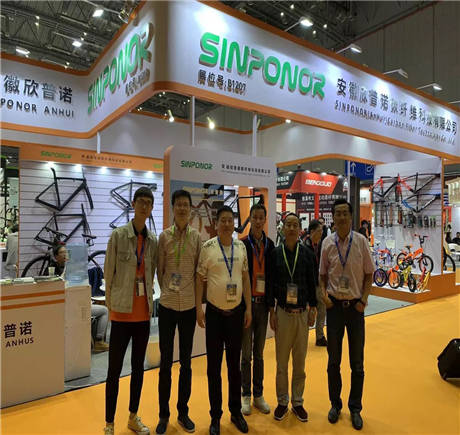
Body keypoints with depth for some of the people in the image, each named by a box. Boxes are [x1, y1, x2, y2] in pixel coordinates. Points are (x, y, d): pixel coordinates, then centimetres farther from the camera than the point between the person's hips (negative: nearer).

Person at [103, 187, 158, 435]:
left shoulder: (153, 241, 4)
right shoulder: (118, 235, -7)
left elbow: (152, 274, 9)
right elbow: (108, 272, -3)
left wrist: (148, 300, 5)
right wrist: (111, 304, 0)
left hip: (144, 312, 4)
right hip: (121, 312, -4)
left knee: (138, 366, 16)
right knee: (114, 368, 6)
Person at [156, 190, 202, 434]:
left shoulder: (197, 237, -1)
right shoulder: (164, 236, -1)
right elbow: (159, 269, 5)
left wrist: (196, 297, 2)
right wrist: (167, 290, 4)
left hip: (189, 305, 1)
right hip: (167, 304, 0)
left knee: (186, 361, 13)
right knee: (165, 362, 10)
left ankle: (183, 412, 30)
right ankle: (164, 414, 27)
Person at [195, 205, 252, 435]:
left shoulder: (241, 247, 2)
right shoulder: (207, 247, -7)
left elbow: (245, 278, 6)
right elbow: (199, 278, -4)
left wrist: (248, 308, 3)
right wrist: (198, 308, -9)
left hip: (236, 311, 3)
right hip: (214, 312, -2)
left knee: (234, 364, 15)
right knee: (214, 366, 9)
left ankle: (236, 411, 32)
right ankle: (215, 416, 26)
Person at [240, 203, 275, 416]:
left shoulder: (270, 244, 5)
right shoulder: (242, 244, -6)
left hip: (263, 302, 3)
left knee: (259, 352, 14)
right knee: (246, 353, 7)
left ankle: (258, 395, 27)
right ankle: (246, 395, 22)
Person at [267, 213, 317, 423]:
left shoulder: (306, 253, 0)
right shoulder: (275, 253, -2)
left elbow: (312, 282, 5)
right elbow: (270, 283, 0)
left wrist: (313, 308, 3)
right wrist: (271, 311, -2)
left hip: (302, 313, 1)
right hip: (282, 312, -1)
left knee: (300, 361, 11)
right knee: (282, 361, 9)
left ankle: (297, 402, 28)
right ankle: (282, 402, 26)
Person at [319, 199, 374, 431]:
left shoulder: (361, 241, -6)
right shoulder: (327, 243, -2)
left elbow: (368, 274, 1)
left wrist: (364, 300, -8)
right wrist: (324, 293, -7)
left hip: (355, 306, -1)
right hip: (335, 305, 1)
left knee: (357, 362, 12)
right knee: (333, 360, 13)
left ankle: (355, 408, 31)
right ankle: (335, 403, 33)